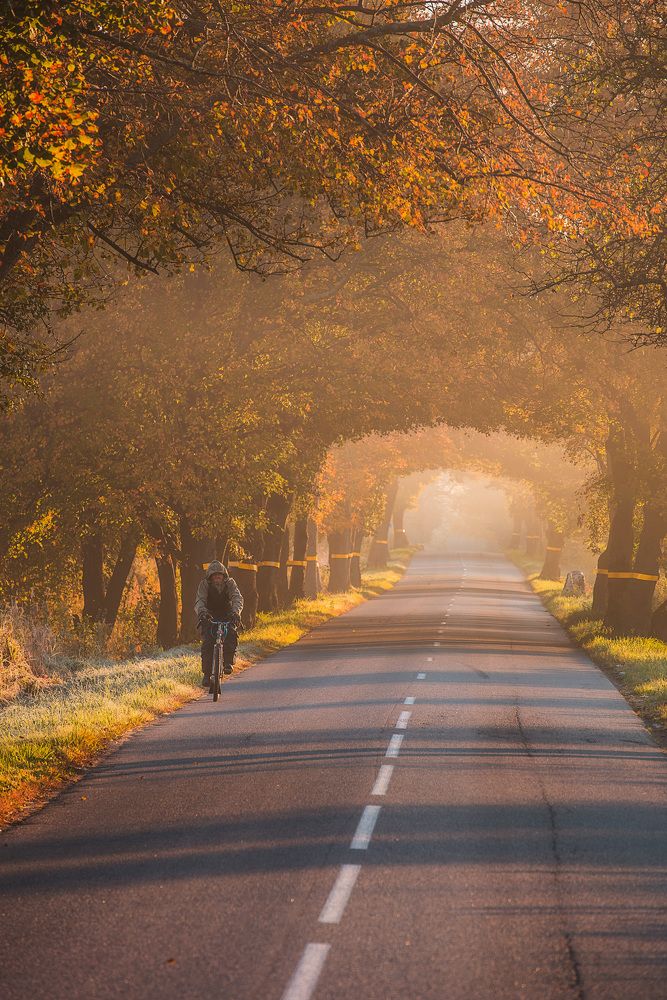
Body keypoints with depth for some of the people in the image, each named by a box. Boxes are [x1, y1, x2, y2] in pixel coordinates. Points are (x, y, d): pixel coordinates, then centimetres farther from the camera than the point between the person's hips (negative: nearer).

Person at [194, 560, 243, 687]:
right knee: (207, 642, -22)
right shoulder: (204, 584, -11)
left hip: (227, 616, 1)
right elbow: (200, 601, -25)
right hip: (209, 617, -1)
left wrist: (235, 612, -44)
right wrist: (202, 612, -49)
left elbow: (237, 598, -23)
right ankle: (207, 674, -15)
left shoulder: (230, 583, -9)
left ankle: (228, 662, -16)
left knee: (232, 633, -30)